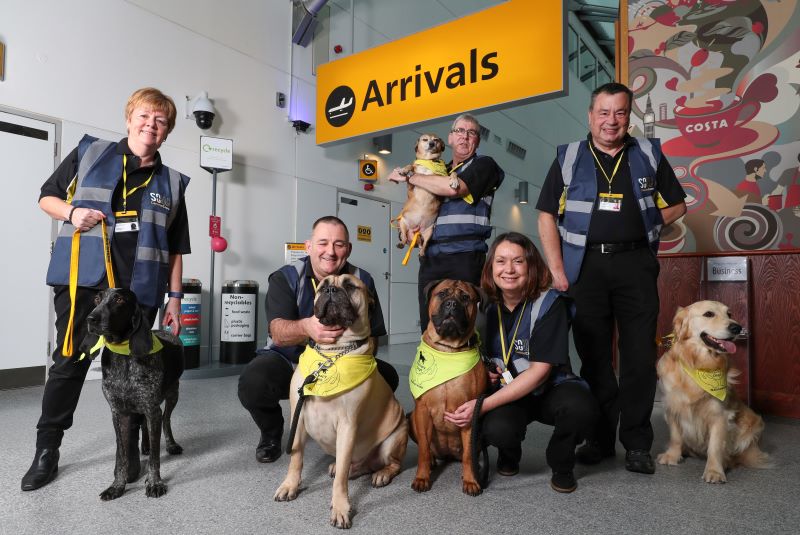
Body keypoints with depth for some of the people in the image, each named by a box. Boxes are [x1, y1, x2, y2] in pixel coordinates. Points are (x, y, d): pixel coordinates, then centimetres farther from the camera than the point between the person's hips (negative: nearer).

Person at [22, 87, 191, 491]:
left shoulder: (171, 183, 10)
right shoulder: (90, 153, 8)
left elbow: (175, 250, 10)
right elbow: (47, 197, 15)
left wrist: (174, 298, 6)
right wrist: (71, 213, -8)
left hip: (139, 290, 1)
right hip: (82, 281, 0)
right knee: (69, 363, 7)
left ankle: (129, 449, 23)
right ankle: (46, 450, 25)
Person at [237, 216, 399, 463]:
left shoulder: (362, 281, -9)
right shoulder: (285, 278, -14)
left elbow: (373, 337, -8)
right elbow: (278, 333, -29)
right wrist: (306, 328, -53)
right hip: (289, 362, -1)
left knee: (387, 376, -22)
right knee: (253, 382, -31)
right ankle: (271, 432, 5)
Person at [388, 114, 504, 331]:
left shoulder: (484, 165, 5)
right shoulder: (439, 172, 24)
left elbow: (453, 187, -14)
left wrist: (408, 177, -3)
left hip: (464, 257, -6)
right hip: (430, 258, 6)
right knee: (429, 328, 5)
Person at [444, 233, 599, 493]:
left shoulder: (549, 303, -16)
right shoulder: (487, 305, -5)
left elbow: (540, 370, -21)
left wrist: (483, 404, -27)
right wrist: (483, 372, -13)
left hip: (550, 389, -1)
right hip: (505, 392, 1)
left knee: (581, 407, -34)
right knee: (496, 429, -32)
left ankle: (561, 465, 0)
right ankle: (509, 454, 8)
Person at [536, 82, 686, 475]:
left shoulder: (650, 155, 10)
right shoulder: (568, 158, 6)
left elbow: (676, 206, 16)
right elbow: (547, 217, 2)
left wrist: (639, 227, 0)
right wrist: (557, 270, -5)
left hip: (636, 262, 1)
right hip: (585, 265, 0)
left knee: (640, 354, 2)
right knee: (593, 355, 6)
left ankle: (637, 444, 15)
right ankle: (600, 438, 19)